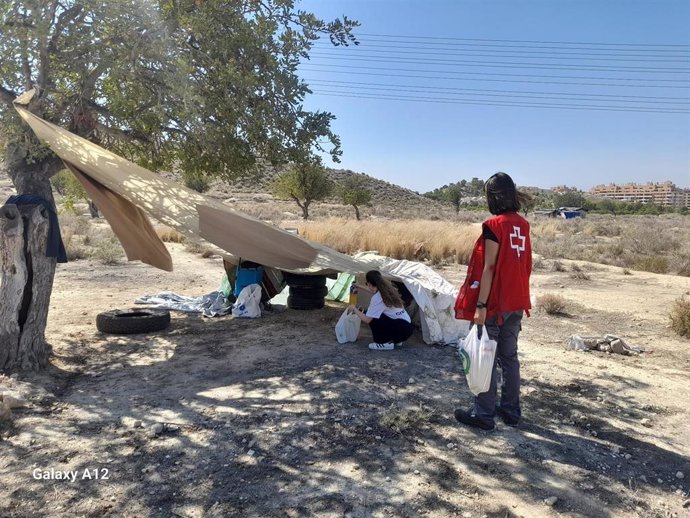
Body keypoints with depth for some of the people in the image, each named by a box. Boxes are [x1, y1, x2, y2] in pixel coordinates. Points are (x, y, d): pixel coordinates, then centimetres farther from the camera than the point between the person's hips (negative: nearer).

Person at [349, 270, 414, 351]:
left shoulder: (377, 298, -16)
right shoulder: (388, 289, 9)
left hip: (401, 330, -9)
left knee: (372, 318, -10)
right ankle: (396, 340, 21)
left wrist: (354, 309, 2)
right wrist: (361, 287, 44)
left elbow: (366, 320, -14)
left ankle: (385, 343, -5)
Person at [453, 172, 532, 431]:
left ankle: (483, 414, 11)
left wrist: (480, 305, -16)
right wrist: (520, 295, 19)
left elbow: (489, 267, -18)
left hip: (495, 303, -7)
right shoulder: (523, 225, 7)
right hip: (517, 303, 7)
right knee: (509, 356, 16)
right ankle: (511, 410, 25)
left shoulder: (494, 225, -15)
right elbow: (525, 265, 11)